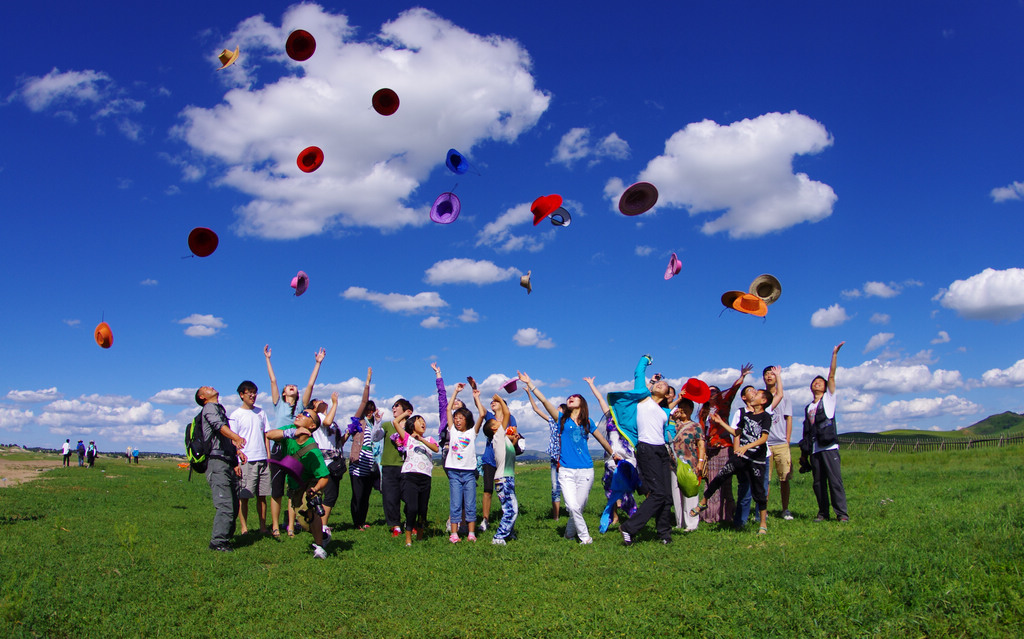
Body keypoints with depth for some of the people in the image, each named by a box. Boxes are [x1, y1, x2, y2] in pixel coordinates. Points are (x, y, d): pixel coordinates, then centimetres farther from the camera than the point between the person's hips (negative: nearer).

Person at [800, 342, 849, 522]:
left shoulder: (829, 398, 10)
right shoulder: (808, 408, 20)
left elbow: (832, 376, -1)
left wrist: (834, 354, -7)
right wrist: (804, 452, 13)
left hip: (829, 447, -4)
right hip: (814, 449, 4)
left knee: (835, 480, -9)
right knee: (818, 482, 4)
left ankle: (842, 513, -5)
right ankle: (823, 512, 11)